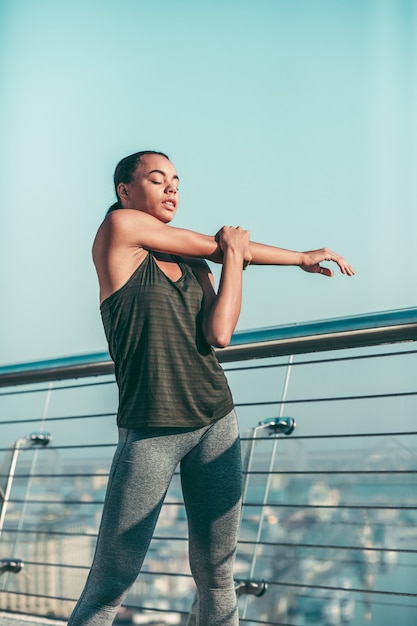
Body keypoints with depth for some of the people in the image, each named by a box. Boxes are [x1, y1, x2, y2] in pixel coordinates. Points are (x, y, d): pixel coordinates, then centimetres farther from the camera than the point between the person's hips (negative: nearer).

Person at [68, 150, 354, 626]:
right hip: (151, 430, -5)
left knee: (216, 576, 6)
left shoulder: (194, 265, 14)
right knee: (109, 585, -4)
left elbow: (219, 335, -3)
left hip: (216, 423, 6)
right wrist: (299, 257, 14)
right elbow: (216, 245, 1)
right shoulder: (119, 227, -1)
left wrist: (233, 255, 0)